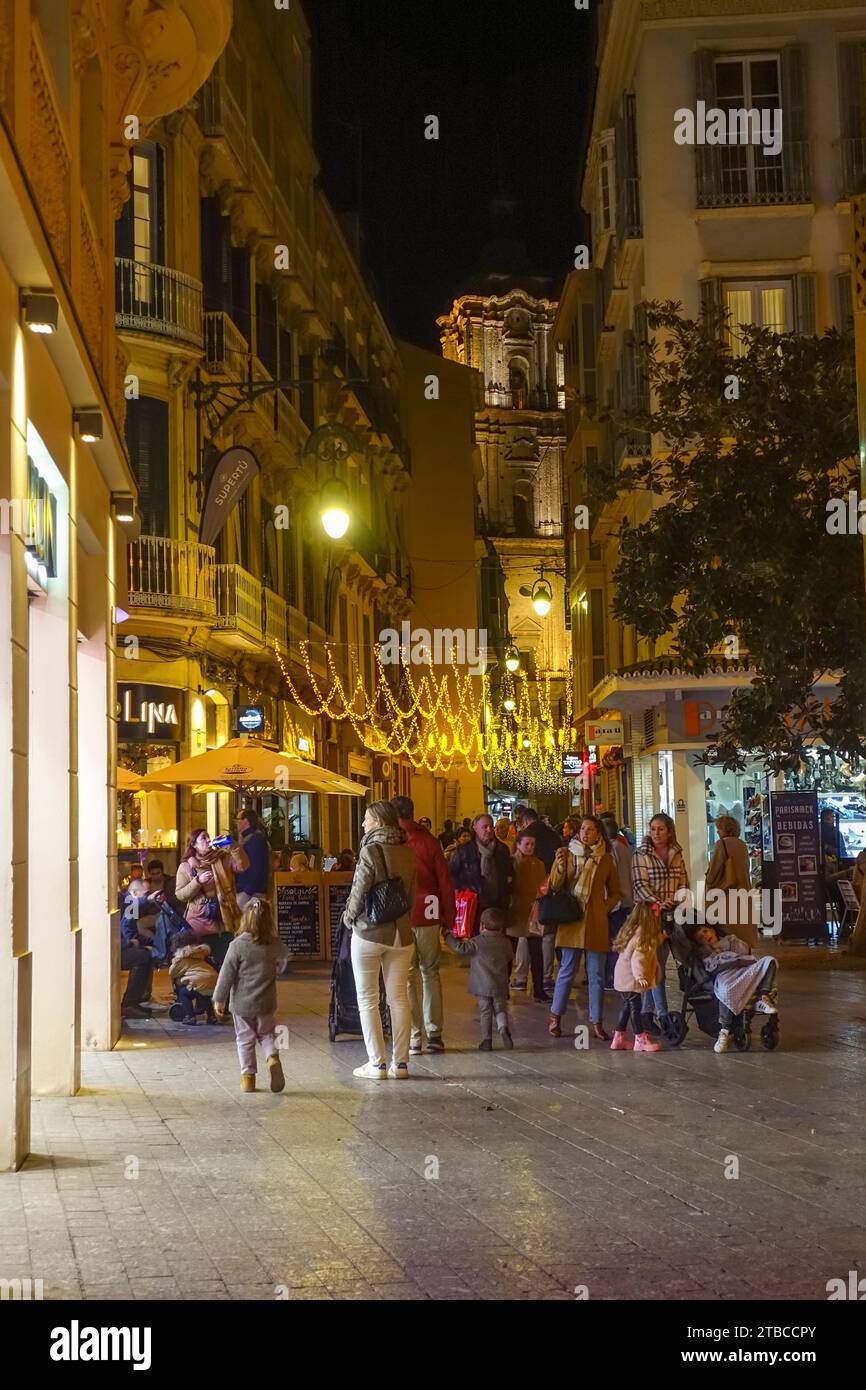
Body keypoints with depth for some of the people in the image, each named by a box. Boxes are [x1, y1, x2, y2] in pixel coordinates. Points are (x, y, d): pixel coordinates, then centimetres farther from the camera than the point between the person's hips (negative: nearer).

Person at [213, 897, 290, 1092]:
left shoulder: (237, 945, -14)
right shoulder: (275, 945, -5)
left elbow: (227, 974, -10)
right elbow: (284, 956, 17)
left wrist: (219, 999, -1)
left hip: (241, 1003, -2)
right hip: (266, 1003, 2)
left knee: (245, 1039, 11)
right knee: (267, 1034, 19)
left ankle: (248, 1076, 11)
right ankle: (273, 1057, -8)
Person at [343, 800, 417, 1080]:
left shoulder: (371, 850, -14)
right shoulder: (407, 851, 3)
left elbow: (359, 891, -15)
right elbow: (412, 891, 8)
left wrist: (349, 916, 2)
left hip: (369, 932, -5)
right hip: (401, 933, 5)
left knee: (367, 1000, 5)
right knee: (399, 998, 10)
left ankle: (377, 1063, 3)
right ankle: (400, 1062, 12)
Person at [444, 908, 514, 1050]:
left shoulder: (477, 942, -10)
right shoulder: (505, 943, 4)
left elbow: (460, 949, -11)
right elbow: (509, 962, 15)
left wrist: (448, 936, 0)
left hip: (482, 986, -3)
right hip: (500, 986, 3)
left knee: (485, 1013, 5)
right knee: (501, 1010, 10)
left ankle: (486, 1040, 6)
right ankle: (503, 1027, -18)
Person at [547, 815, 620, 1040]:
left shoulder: (606, 860, 8)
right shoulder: (567, 854, 2)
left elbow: (614, 892, 18)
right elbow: (554, 886, 0)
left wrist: (605, 908, 2)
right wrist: (560, 867, -17)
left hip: (596, 923, 2)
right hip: (571, 920, -2)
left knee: (596, 974, 4)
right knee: (567, 970, 1)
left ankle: (597, 1024, 8)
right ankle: (555, 1018, 12)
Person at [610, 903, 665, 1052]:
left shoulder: (634, 931, 11)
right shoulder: (641, 935, -20)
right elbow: (638, 958, -28)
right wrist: (640, 976, -33)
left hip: (623, 977, 10)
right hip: (630, 978, -10)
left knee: (628, 1005, 15)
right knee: (635, 1006, -3)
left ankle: (619, 1038, 19)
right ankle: (640, 1040, 2)